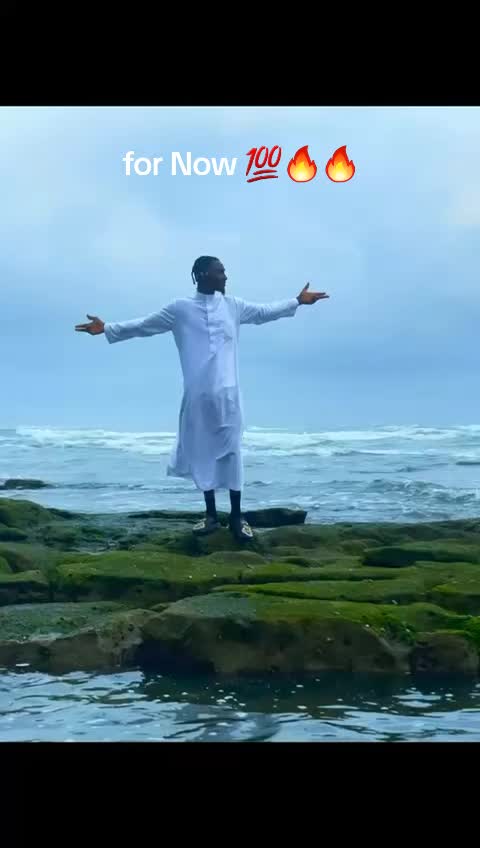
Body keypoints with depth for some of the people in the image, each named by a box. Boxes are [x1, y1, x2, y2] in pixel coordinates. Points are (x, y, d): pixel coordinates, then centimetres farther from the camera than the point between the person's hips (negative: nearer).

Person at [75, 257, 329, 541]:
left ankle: (237, 516, 8)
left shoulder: (233, 306, 9)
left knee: (231, 452, 0)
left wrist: (297, 301, 24)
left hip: (227, 393, 1)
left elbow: (264, 312, 22)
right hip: (198, 395, -1)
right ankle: (211, 515, 16)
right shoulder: (180, 309, 1)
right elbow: (144, 325, 5)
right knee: (203, 453, 5)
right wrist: (107, 328, -1)